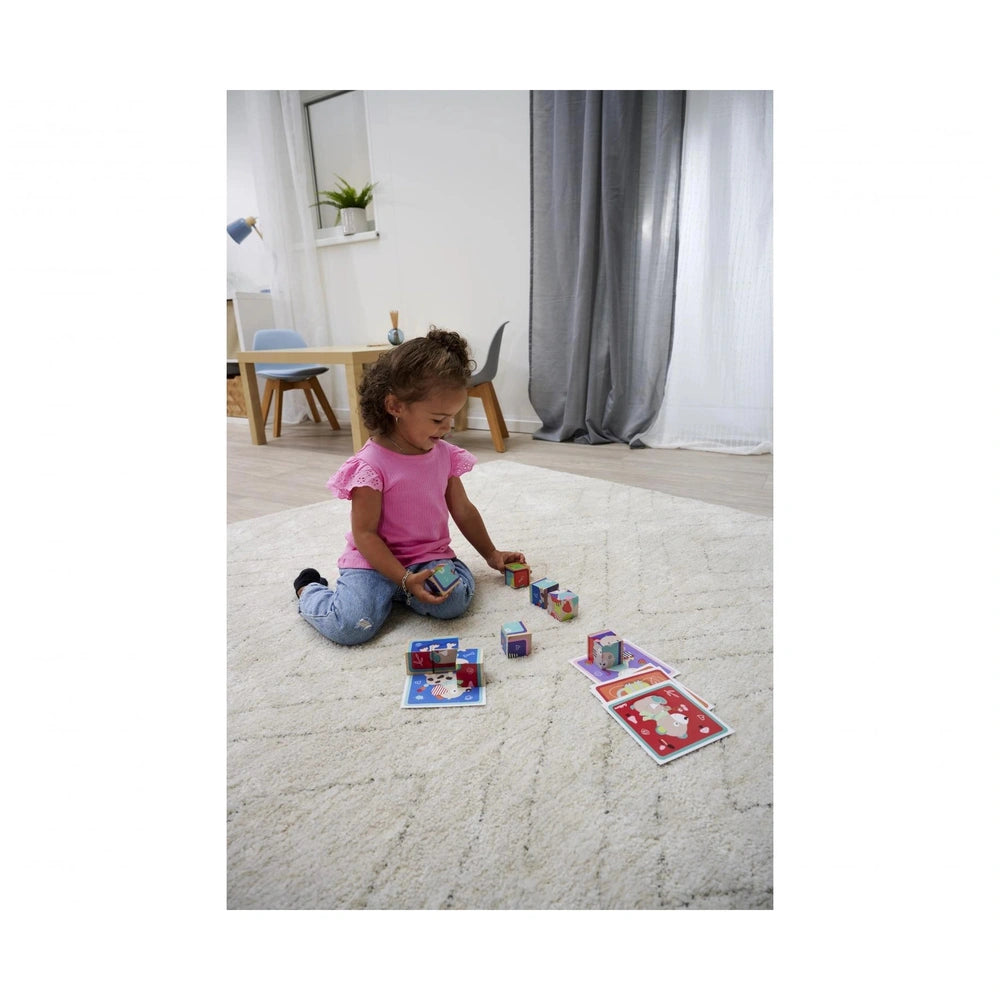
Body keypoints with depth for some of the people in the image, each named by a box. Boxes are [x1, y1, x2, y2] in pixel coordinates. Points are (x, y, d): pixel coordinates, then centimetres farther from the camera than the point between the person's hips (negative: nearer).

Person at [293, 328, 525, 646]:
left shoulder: (444, 454, 1)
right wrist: (406, 579, -24)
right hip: (376, 559, -4)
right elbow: (364, 533, -16)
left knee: (454, 602, -24)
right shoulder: (372, 464, -19)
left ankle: (391, 593, 5)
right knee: (351, 626, -23)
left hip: (431, 555, 5)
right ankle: (310, 589, 12)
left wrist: (491, 554, 17)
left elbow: (463, 509, 12)